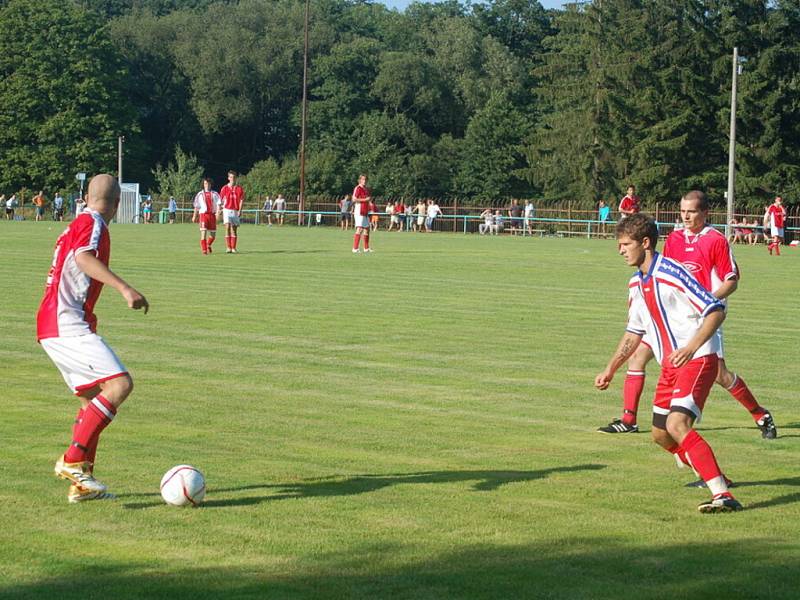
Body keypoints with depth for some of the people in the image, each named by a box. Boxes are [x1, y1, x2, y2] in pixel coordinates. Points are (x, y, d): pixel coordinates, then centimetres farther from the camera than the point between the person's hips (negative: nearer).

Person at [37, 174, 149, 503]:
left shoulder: (76, 225, 22)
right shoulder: (92, 223, -6)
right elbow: (83, 257, -27)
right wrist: (125, 288, -36)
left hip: (53, 325, 10)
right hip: (68, 326, -10)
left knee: (94, 397, 14)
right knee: (120, 384, -19)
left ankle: (81, 482, 13)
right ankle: (73, 460, -23)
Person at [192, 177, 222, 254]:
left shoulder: (214, 194, 10)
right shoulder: (200, 194, 11)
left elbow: (219, 204, -1)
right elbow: (196, 206, 16)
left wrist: (218, 211, -19)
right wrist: (194, 216, 14)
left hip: (212, 215, 1)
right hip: (203, 214, -1)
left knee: (213, 234, 8)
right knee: (203, 232, -15)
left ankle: (208, 245, 37)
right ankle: (204, 250, -13)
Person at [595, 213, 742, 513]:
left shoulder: (671, 272, -16)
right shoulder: (636, 284, 12)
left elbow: (716, 311, -19)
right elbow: (634, 332, 25)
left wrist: (691, 347, -30)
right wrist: (610, 370, 23)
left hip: (697, 360, -9)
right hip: (670, 365, 9)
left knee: (677, 424, -25)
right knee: (661, 434, 11)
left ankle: (723, 495, -27)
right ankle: (712, 475, 31)